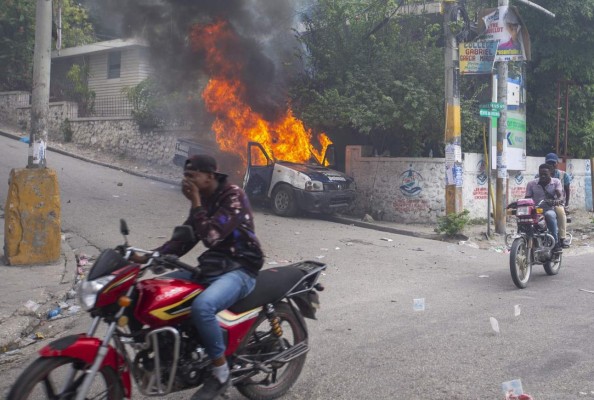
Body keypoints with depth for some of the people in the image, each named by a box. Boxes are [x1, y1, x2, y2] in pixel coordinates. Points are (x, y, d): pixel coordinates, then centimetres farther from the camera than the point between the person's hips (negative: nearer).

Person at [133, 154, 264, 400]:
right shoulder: (202, 201, 11)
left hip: (239, 269, -9)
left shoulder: (234, 196, -16)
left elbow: (211, 236, -27)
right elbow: (183, 239, 10)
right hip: (211, 266, 9)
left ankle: (221, 373, -16)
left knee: (202, 306, -35)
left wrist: (195, 202, -18)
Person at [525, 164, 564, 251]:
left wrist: (557, 200, -33)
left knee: (549, 215, -38)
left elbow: (560, 196, -9)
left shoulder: (556, 182, 5)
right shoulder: (531, 184, 8)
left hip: (550, 210, -1)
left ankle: (556, 241, -32)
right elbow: (527, 198, 6)